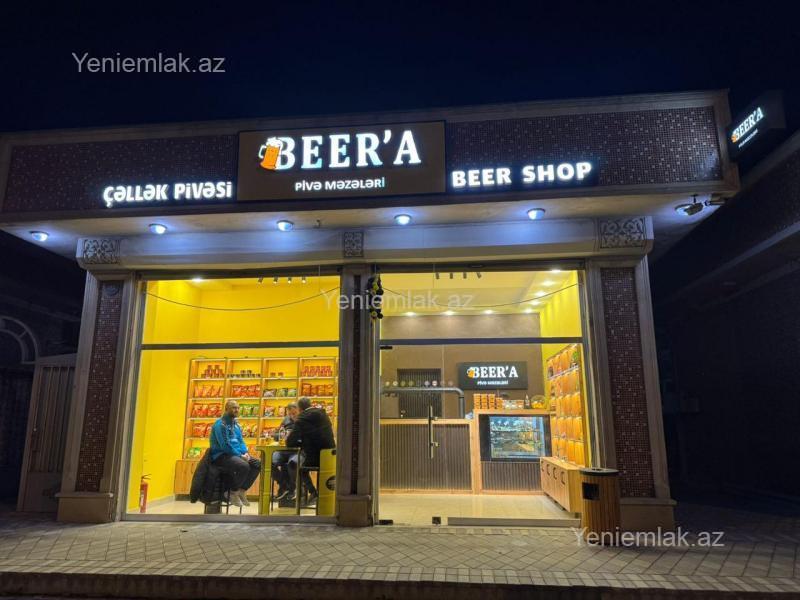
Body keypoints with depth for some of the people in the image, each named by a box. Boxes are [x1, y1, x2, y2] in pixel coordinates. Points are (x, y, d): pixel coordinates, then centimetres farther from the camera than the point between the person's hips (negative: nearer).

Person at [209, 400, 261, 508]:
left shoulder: (236, 424, 15)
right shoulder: (220, 424, -13)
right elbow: (225, 445, -20)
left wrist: (245, 452, -5)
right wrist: (240, 455, -19)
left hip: (235, 454, 9)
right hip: (221, 455, -9)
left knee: (257, 464, -5)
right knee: (244, 466, -32)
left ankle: (242, 491, 1)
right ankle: (233, 493, -10)